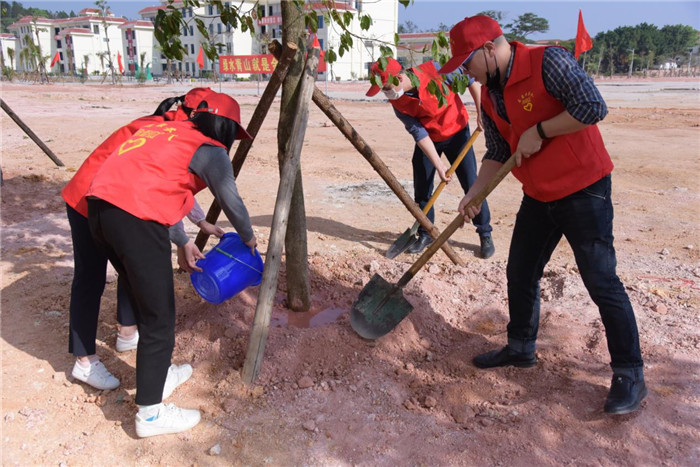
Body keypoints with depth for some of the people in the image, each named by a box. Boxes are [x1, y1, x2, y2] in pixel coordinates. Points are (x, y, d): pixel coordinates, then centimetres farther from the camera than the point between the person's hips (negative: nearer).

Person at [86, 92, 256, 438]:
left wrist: (183, 243, 32)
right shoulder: (210, 150, 2)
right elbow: (232, 204, 6)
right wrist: (248, 238, 26)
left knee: (147, 301, 23)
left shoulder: (169, 130, 25)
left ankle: (157, 374, 40)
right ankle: (150, 414, 14)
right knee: (159, 319, 3)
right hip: (134, 218, -9)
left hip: (98, 208, 9)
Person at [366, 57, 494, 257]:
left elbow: (469, 79, -12)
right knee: (422, 188, 1)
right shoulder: (397, 102, -18)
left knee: (472, 185, -2)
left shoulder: (435, 70, -27)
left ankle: (485, 235, 13)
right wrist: (438, 165, -22)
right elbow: (419, 134, -17)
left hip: (457, 132, -2)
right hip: (428, 141, 2)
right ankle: (425, 234, 21)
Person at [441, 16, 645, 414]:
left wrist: (539, 131, -19)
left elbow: (593, 106, -24)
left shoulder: (548, 62, -17)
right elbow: (497, 153, 9)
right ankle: (521, 348, 32)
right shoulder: (489, 94, 6)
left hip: (583, 190, -8)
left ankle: (630, 375, 11)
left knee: (601, 282, -4)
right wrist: (473, 194, -1)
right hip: (538, 197, 8)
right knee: (520, 275, 12)